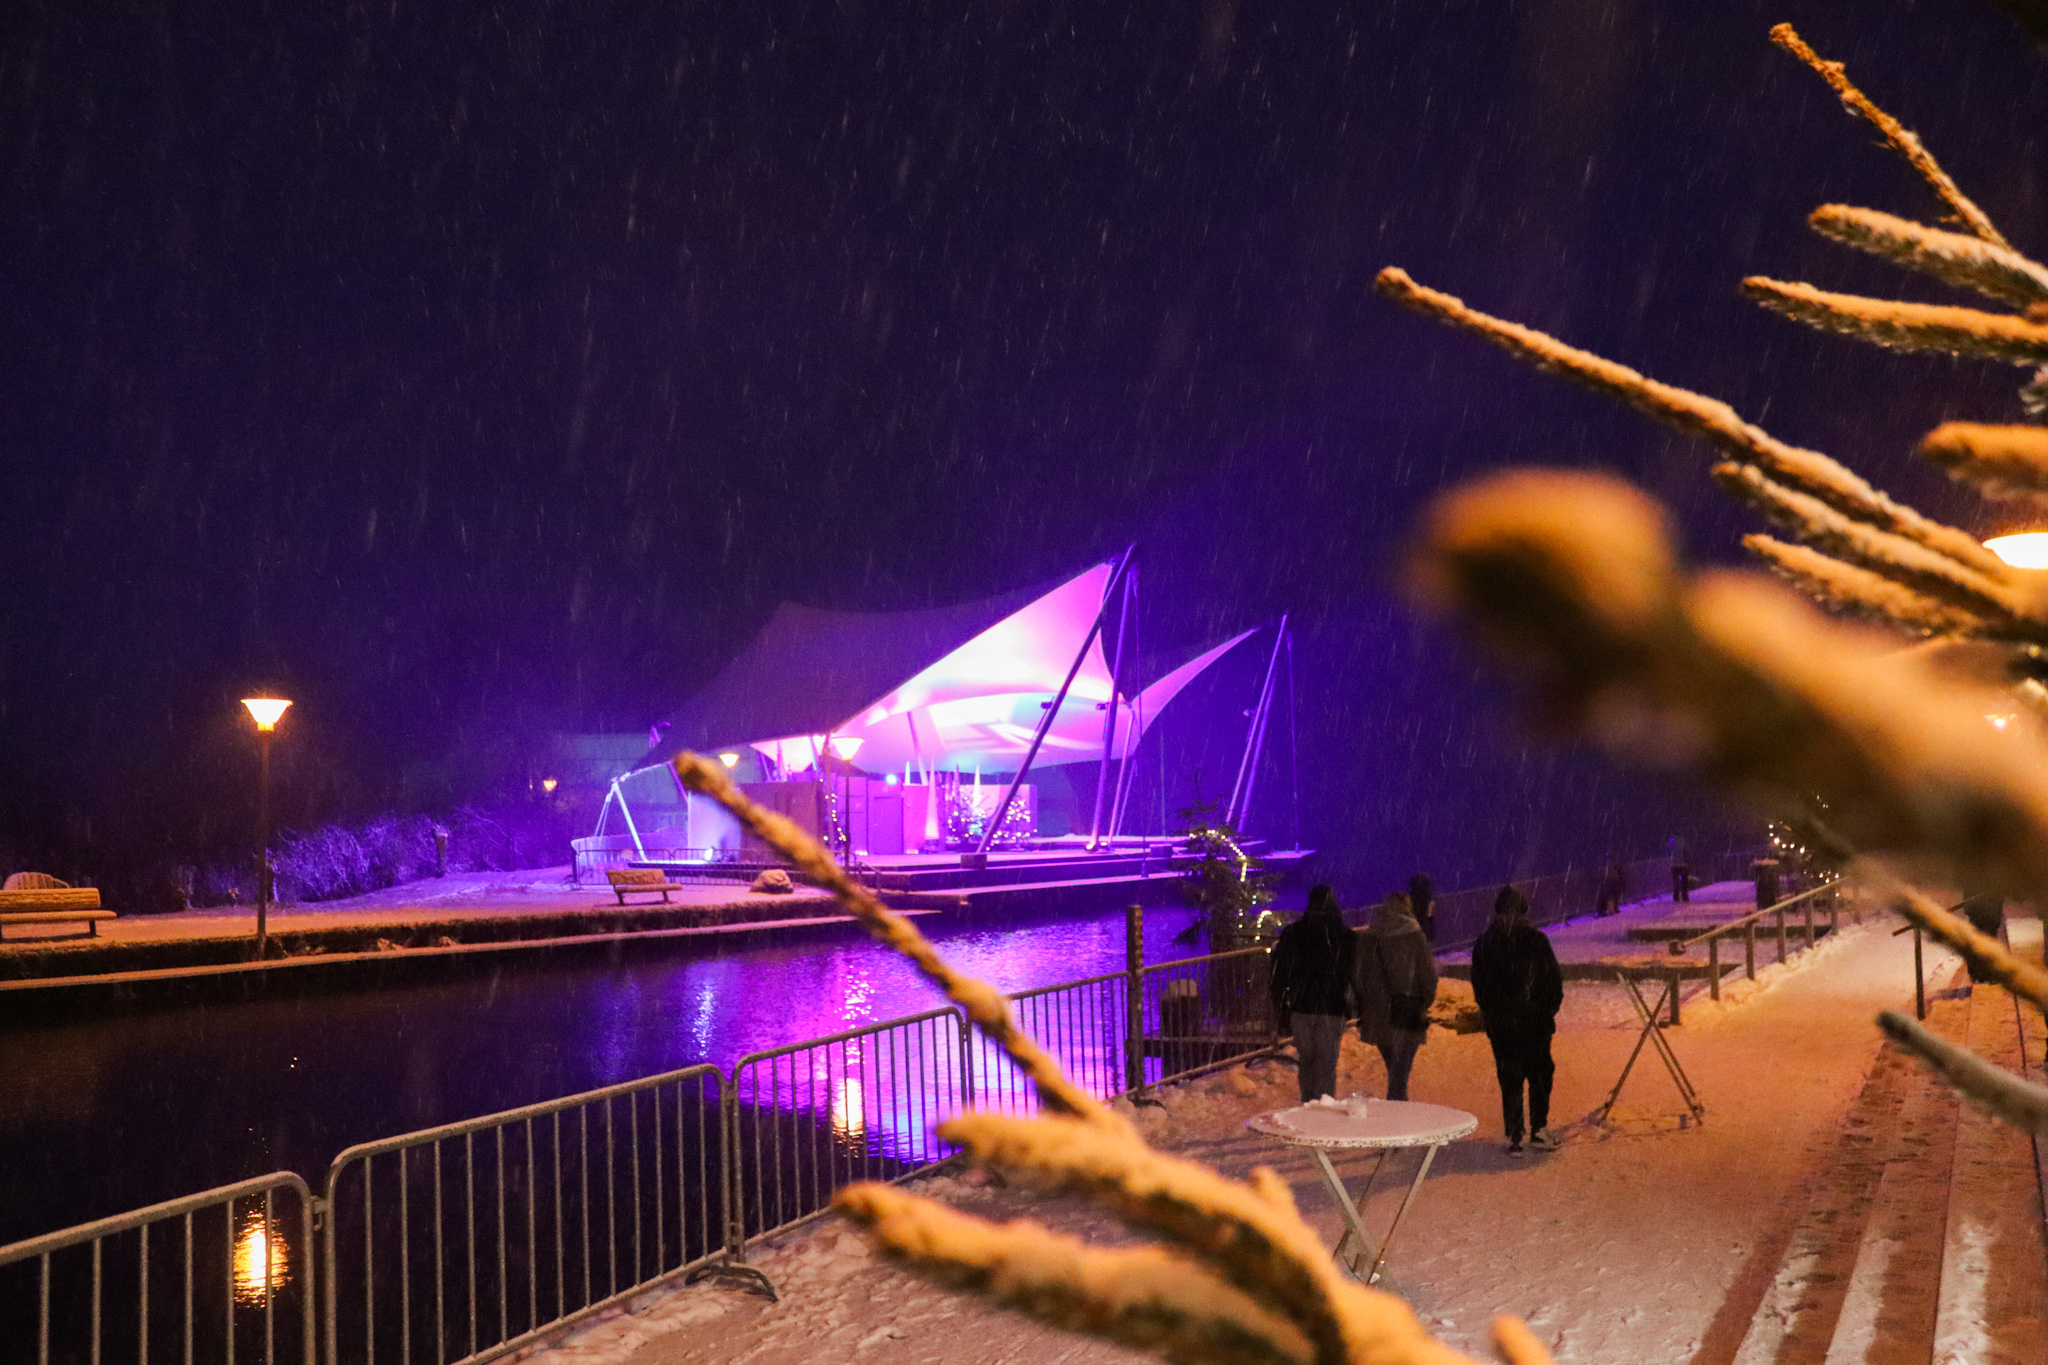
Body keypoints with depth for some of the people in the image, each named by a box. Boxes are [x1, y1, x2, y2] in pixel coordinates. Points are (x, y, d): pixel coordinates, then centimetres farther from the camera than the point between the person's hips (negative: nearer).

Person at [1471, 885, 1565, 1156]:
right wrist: (1549, 1009, 8)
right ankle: (1539, 1127, 13)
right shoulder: (1536, 940, -10)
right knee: (1540, 1074, 15)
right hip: (1535, 1022, -2)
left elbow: (1478, 985, 5)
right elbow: (1554, 979, -5)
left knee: (1509, 1080, 8)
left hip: (1500, 1025, 2)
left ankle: (1514, 1137, 7)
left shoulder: (1484, 944, -2)